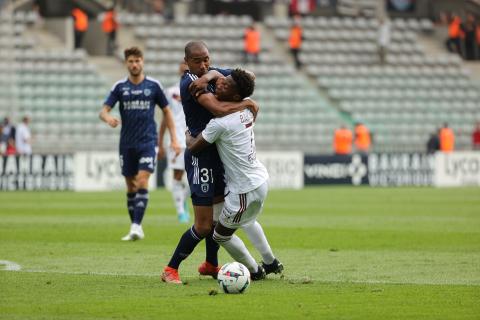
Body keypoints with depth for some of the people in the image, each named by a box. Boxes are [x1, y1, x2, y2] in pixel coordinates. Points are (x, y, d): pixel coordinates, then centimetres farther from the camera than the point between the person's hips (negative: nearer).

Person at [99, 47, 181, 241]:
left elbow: (166, 111, 10)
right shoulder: (119, 87, 3)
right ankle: (136, 229, 16)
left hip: (148, 141, -2)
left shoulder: (153, 85, 1)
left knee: (142, 182, -16)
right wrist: (108, 118, -29)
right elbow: (104, 111, -3)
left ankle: (136, 226, -20)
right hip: (127, 143, 2)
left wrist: (174, 139, 5)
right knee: (131, 186, 7)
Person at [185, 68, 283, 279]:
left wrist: (187, 136, 10)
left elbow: (194, 147, -13)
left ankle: (254, 271, 29)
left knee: (221, 235, 13)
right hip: (260, 178, 9)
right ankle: (271, 263, 47)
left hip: (245, 190, -9)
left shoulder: (220, 123, -26)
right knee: (249, 222, 36)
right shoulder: (247, 108, -3)